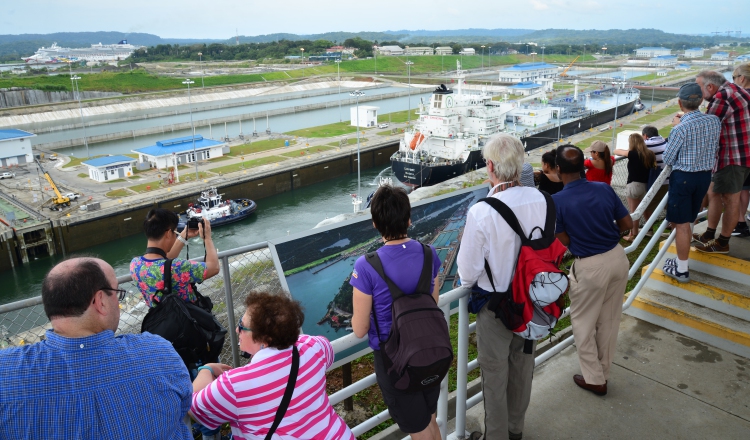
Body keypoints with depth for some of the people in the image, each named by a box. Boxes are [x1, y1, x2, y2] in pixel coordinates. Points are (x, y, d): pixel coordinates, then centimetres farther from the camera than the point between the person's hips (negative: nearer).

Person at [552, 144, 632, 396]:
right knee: (609, 320, 20)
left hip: (590, 266, -5)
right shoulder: (604, 189, -4)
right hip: (618, 257, 5)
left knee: (583, 322, 15)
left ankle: (594, 379, 25)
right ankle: (603, 371, 37)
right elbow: (627, 223, 3)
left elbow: (564, 241, -10)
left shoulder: (557, 201, -17)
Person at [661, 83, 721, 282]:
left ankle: (681, 270, 11)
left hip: (683, 177, -6)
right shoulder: (715, 121, -2)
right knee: (687, 222, 20)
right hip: (705, 176, 6)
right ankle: (682, 260, 33)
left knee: (682, 224, 3)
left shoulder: (681, 128, -20)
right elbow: (714, 149, 11)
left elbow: (667, 159, -10)